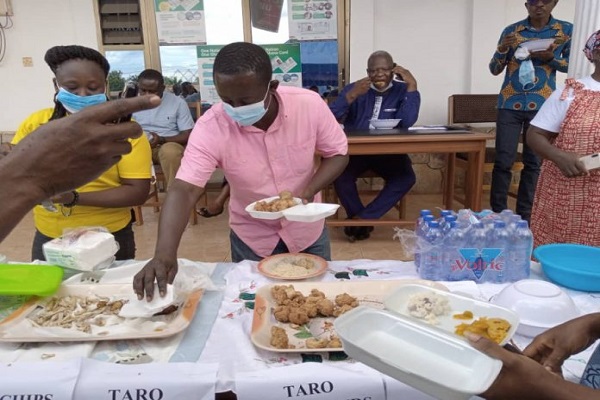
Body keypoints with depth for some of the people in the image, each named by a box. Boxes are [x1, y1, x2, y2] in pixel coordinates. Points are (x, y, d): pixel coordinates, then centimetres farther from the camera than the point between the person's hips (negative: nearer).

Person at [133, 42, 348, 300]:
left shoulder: (310, 105, -22)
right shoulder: (210, 127, -25)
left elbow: (337, 153, -8)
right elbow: (183, 190, -30)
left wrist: (309, 190, -26)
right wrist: (164, 254, -45)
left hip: (307, 230, 1)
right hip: (252, 238, -1)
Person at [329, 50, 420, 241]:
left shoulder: (403, 91, 2)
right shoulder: (354, 89, 4)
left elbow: (406, 122, -18)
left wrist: (412, 86, -18)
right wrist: (352, 95, -23)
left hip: (390, 152, 0)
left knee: (406, 178, -27)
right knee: (340, 174, -29)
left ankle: (362, 218, -12)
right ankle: (359, 216, -2)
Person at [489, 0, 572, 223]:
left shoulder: (566, 30, 5)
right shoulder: (511, 30, 3)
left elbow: (571, 64, 9)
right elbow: (494, 70, 5)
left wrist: (550, 57, -10)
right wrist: (501, 50, -15)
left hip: (542, 105, 1)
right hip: (510, 104, -1)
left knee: (534, 161, 3)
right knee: (503, 161, -6)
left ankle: (524, 215, 12)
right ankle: (497, 213, 4)